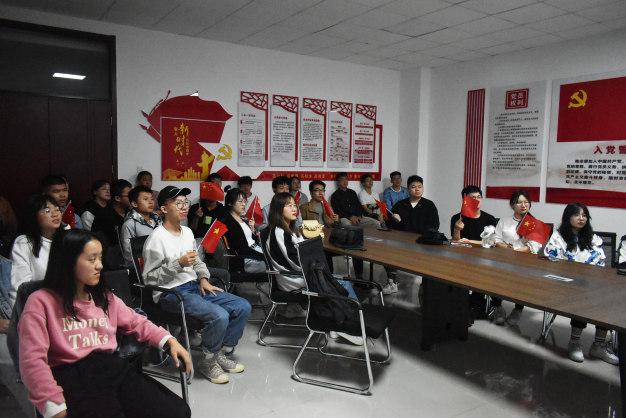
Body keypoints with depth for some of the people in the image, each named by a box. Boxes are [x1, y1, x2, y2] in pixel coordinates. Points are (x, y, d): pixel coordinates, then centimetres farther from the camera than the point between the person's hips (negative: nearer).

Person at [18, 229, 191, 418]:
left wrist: (169, 340, 8)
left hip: (113, 367, 5)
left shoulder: (104, 297, 20)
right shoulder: (41, 302, 1)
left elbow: (137, 322, 26)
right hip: (74, 377, -4)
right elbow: (33, 360, -8)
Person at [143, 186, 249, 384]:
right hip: (171, 293, -8)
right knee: (219, 315, -30)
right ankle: (208, 362, -3)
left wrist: (203, 279, 7)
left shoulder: (188, 232, 13)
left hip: (194, 286, 8)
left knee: (243, 307, -5)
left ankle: (221, 354, 10)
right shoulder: (157, 238, -11)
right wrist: (178, 264, -20)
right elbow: (149, 279, -12)